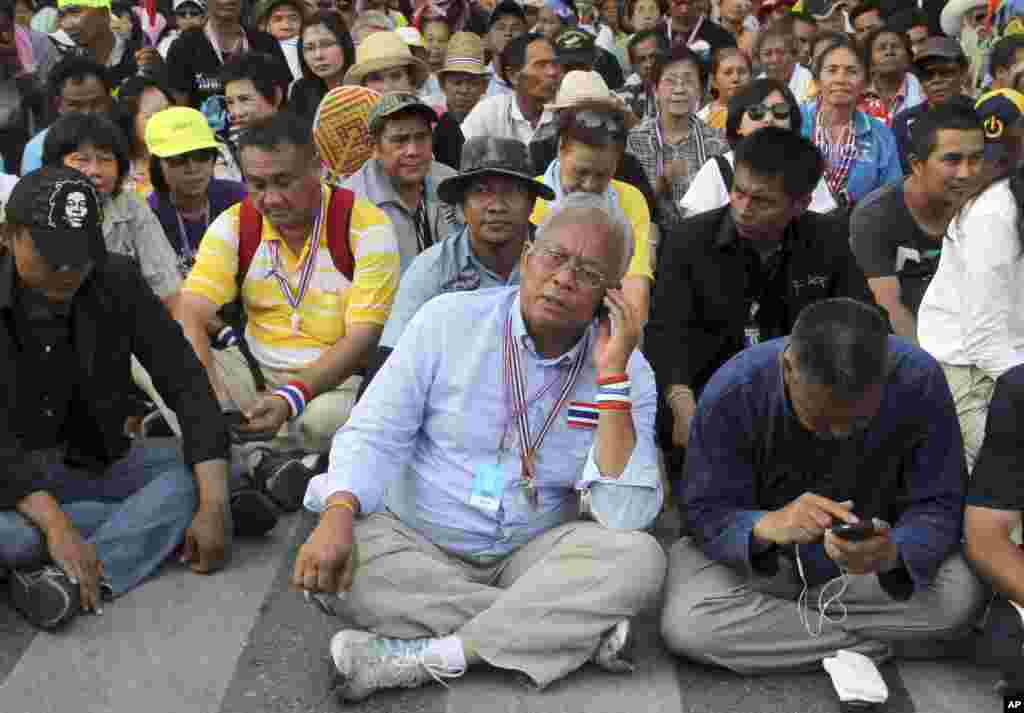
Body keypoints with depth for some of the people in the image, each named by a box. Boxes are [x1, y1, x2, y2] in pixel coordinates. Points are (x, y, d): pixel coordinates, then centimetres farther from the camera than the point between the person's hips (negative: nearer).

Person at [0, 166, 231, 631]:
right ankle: (148, 515, -18)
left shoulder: (116, 282, -7)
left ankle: (66, 581, -34)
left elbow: (186, 384, -10)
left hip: (97, 461, 4)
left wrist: (214, 505, -22)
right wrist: (54, 522, -35)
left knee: (195, 475, -22)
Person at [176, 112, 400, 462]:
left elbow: (362, 338, -14)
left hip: (338, 380, -4)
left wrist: (292, 397, -29)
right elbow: (190, 316, -9)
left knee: (323, 418, -39)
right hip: (256, 372, 4)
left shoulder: (365, 227, -10)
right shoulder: (234, 225, 0)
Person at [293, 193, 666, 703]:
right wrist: (338, 516, -27)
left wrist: (612, 375, -22)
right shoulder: (449, 320, -7)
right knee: (333, 568, -29)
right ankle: (575, 628, -21)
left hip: (530, 554, 0)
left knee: (639, 557, -26)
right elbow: (375, 434, -6)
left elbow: (626, 517, -18)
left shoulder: (629, 373, -6)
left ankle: (431, 655, -24)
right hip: (416, 543, 0)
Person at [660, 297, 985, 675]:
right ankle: (864, 648, -12)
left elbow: (937, 508, -18)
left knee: (961, 596, -26)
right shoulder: (732, 392, -27)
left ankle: (773, 612, -9)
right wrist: (767, 526, -44)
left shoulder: (920, 382, -24)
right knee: (685, 625, -29)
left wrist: (892, 554, -41)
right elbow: (709, 513, -20)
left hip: (868, 555, 2)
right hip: (757, 555, -1)